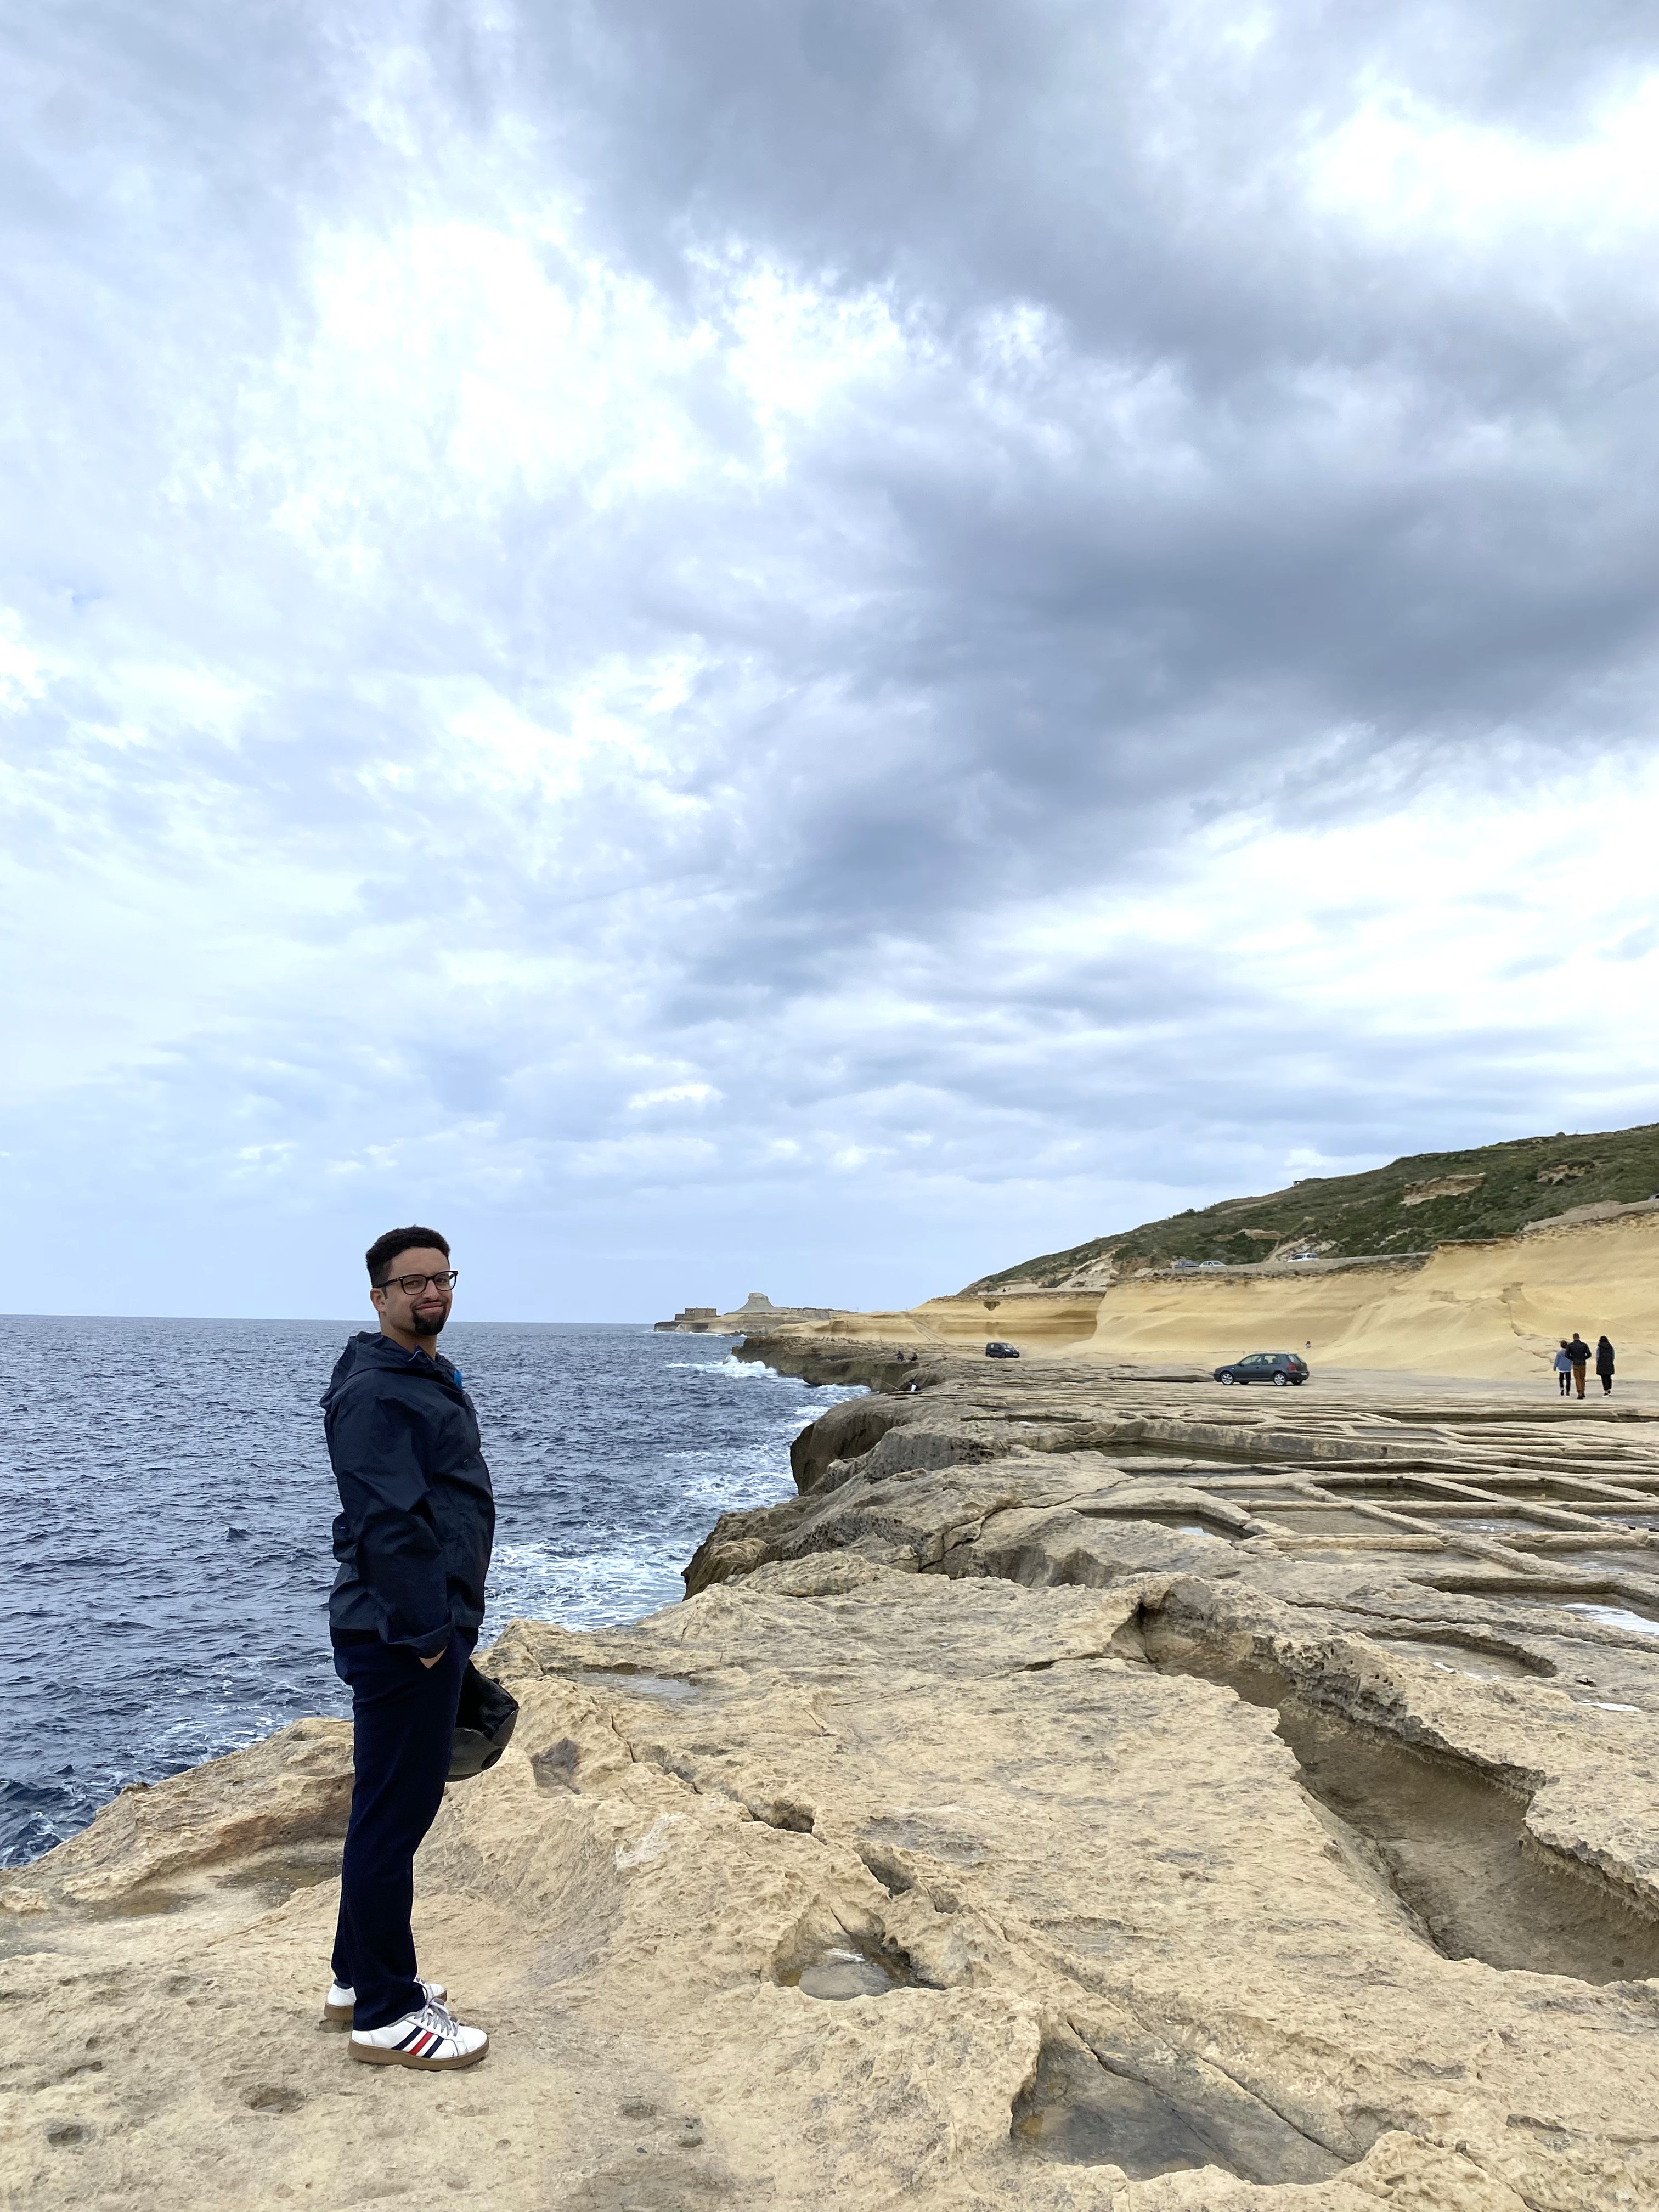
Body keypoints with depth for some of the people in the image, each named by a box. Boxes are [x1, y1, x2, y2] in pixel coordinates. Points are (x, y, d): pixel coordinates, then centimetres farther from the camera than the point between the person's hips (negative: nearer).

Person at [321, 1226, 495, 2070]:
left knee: (391, 1808, 19)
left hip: (431, 1627, 10)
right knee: (393, 1817, 1)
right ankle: (387, 2016, 14)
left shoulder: (429, 1378, 14)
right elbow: (388, 1523, -24)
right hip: (403, 1639, -10)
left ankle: (360, 1978, 33)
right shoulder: (376, 1392, -19)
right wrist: (425, 1632, -20)